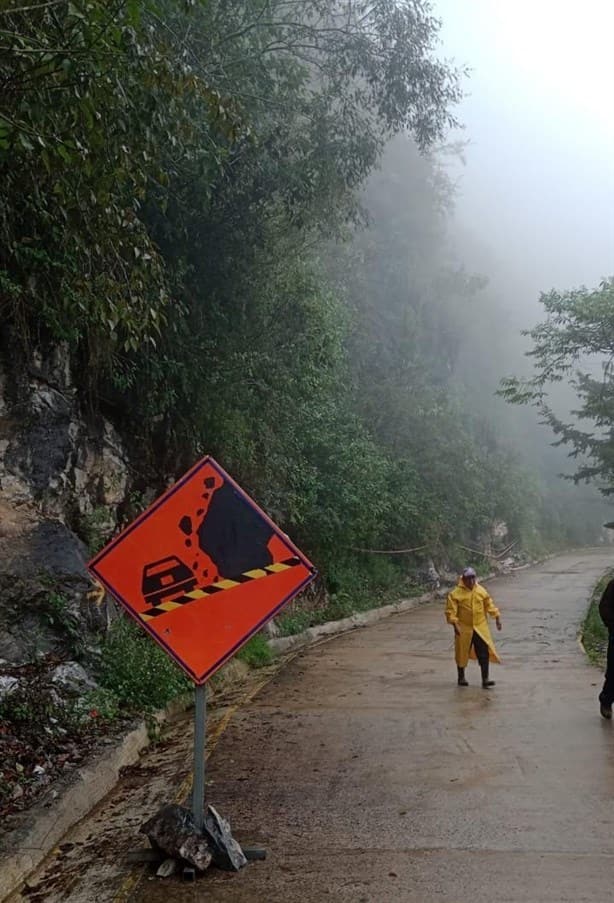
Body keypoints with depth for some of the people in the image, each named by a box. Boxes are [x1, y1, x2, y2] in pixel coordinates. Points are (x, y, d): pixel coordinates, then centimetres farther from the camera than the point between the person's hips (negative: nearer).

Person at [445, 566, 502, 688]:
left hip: (481, 628, 3)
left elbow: (490, 605, 11)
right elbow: (451, 611, -13)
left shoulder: (481, 591, 3)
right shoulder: (456, 593, -11)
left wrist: (497, 618, 5)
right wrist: (455, 625, -21)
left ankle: (485, 679, 1)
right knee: (462, 653, 9)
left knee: (484, 653, -4)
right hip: (464, 629, -3)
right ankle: (461, 677, 27)